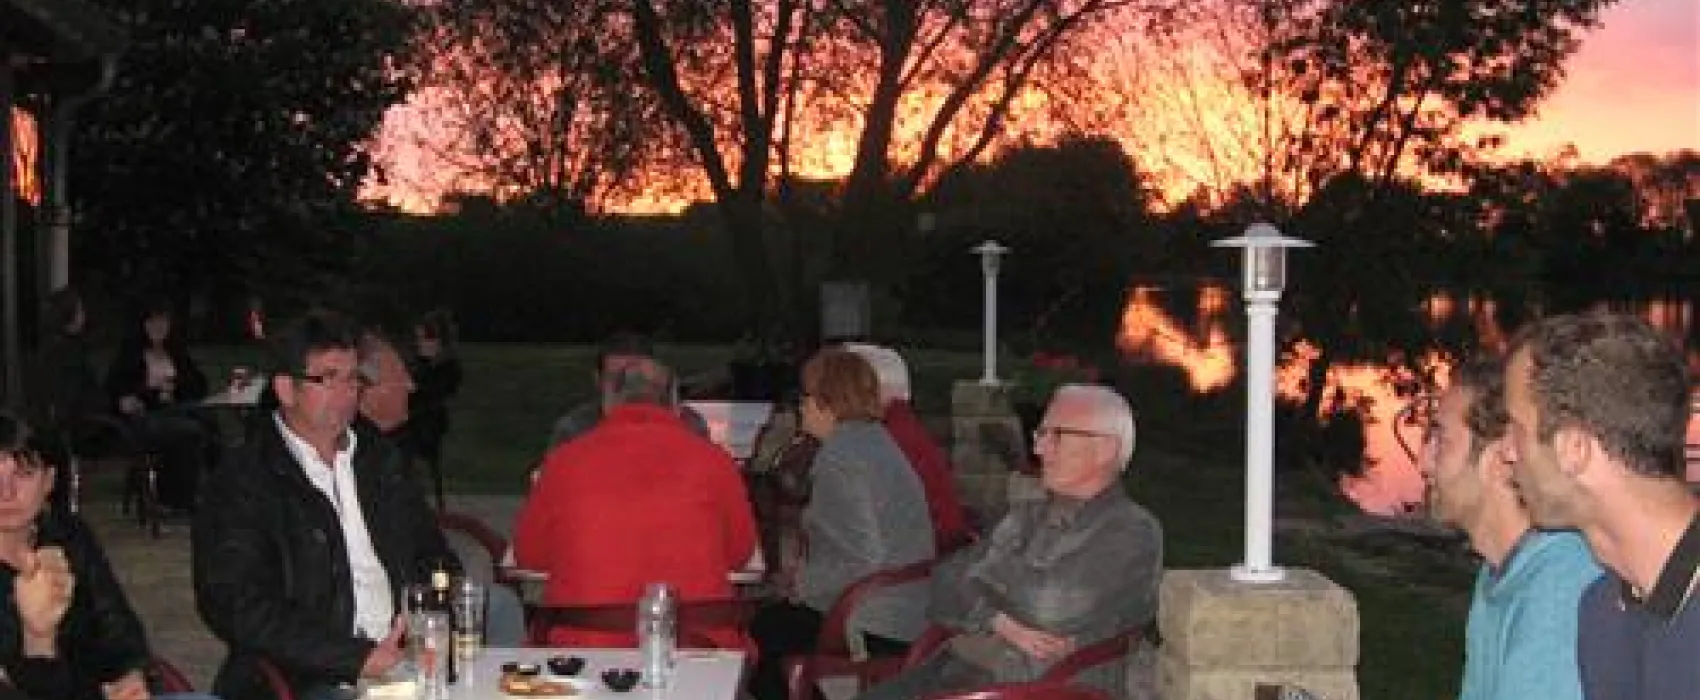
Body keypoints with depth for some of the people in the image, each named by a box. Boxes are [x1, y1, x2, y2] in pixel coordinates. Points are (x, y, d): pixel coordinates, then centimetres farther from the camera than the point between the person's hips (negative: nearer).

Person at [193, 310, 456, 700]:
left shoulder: (378, 457, 17)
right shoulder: (243, 485, -2)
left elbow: (433, 555, 21)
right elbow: (244, 612, -12)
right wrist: (358, 659, -18)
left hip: (403, 662, 6)